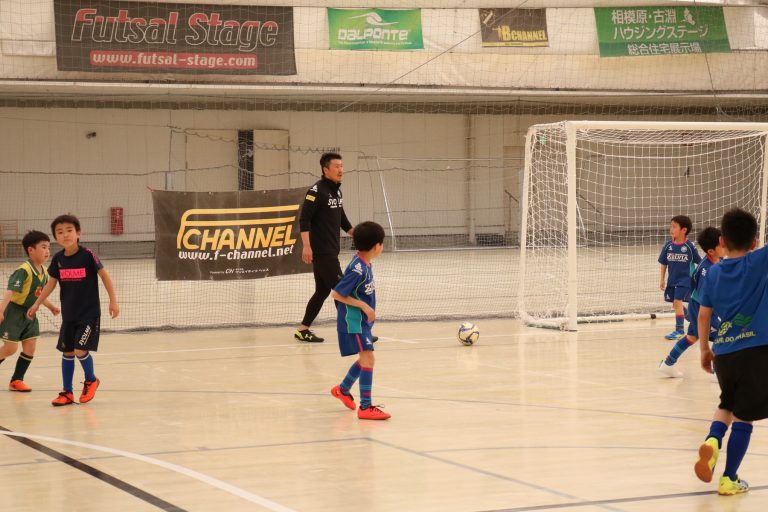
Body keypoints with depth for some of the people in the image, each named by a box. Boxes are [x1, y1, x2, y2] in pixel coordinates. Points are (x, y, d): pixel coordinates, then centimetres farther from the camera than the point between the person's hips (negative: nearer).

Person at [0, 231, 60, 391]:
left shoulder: (44, 272, 2)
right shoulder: (24, 270, -24)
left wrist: (50, 306, 23)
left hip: (30, 314, 7)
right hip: (15, 312, -7)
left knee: (30, 347, 3)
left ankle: (16, 380, 13)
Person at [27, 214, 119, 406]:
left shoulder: (87, 255, -15)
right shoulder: (58, 259, -1)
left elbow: (104, 275, -8)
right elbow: (51, 283, 11)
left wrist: (113, 301, -9)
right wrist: (36, 304, 13)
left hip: (89, 313, -5)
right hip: (68, 314, 5)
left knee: (80, 350, -12)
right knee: (67, 352, 9)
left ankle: (91, 380, 17)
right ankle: (67, 393, 20)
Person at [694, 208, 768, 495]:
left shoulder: (714, 273, 7)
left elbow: (703, 315, 10)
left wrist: (705, 349, 20)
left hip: (723, 352, 4)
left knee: (727, 404, 26)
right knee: (743, 417, 5)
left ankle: (712, 440, -3)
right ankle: (729, 479, 8)